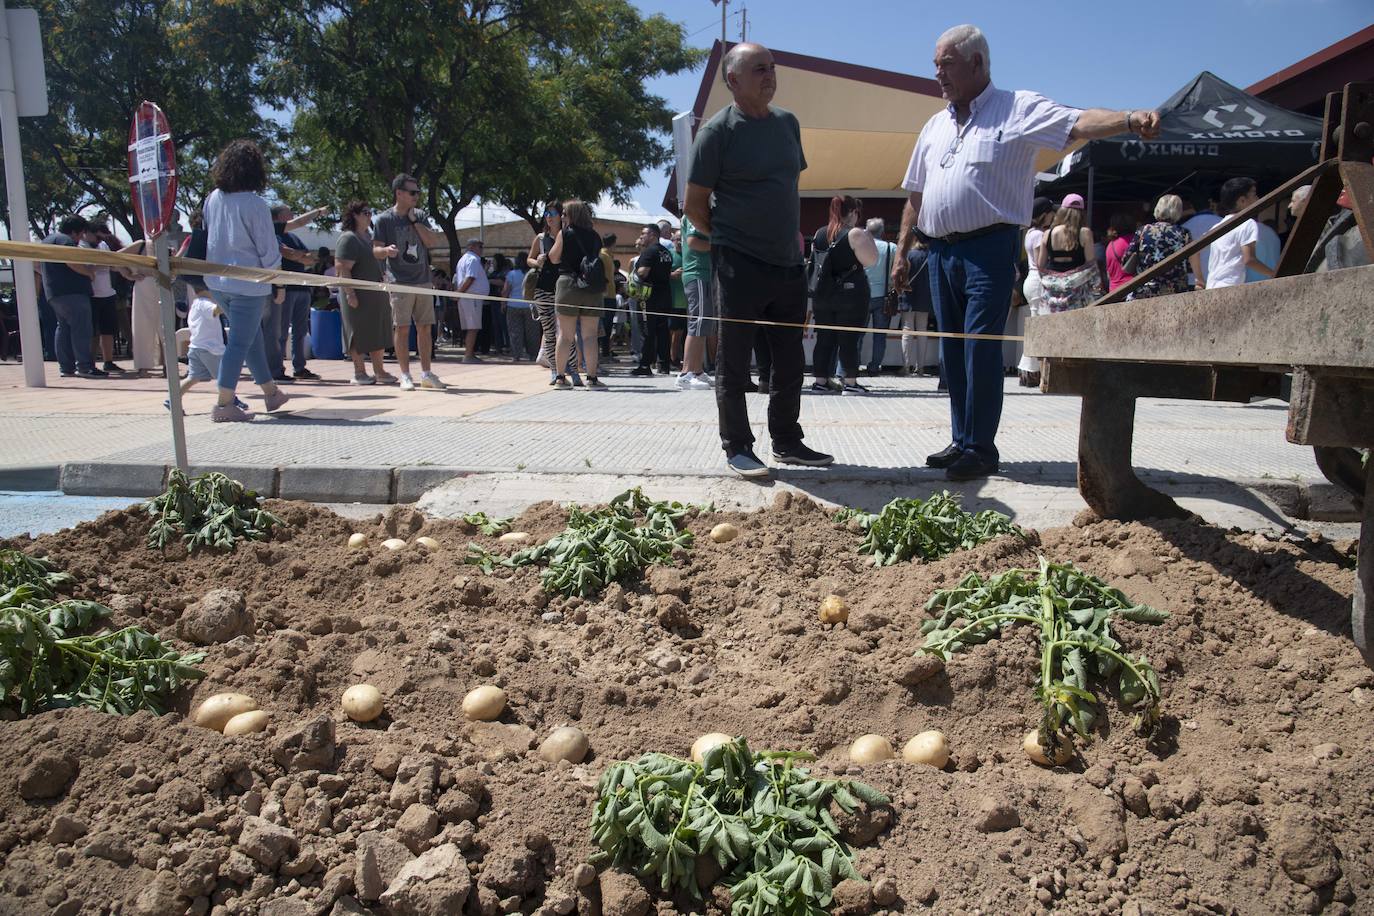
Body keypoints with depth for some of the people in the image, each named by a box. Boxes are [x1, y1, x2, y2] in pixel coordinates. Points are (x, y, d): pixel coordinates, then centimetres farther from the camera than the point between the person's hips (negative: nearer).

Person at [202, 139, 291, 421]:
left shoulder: (212, 199, 3)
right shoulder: (255, 204, -15)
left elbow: (206, 235, 13)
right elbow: (269, 250, -12)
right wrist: (274, 271, 6)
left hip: (218, 281, 7)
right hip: (248, 283, -7)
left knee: (252, 335, 19)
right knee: (240, 342, -1)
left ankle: (271, 392, 31)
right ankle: (224, 405, -1)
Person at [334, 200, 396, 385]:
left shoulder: (369, 236, 15)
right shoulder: (348, 238, -11)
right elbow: (342, 269, -17)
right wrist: (350, 293, -24)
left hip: (376, 293, 8)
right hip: (358, 294, -8)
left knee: (378, 332, 9)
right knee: (359, 333, -2)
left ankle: (379, 371, 16)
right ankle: (359, 372, 6)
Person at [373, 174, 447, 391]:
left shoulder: (420, 216, 12)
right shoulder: (384, 219, 0)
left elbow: (432, 241, 1)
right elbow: (376, 251, -4)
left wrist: (414, 220, -4)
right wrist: (386, 250, -27)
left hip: (423, 280, 4)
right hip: (399, 281, -4)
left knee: (425, 327, 6)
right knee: (402, 328, -5)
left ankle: (426, 374, 13)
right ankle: (405, 375, 0)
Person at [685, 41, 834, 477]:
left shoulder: (787, 122, 11)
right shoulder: (717, 131, -8)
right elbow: (695, 204, -6)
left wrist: (794, 233, 14)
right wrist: (726, 238, 2)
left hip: (789, 262, 7)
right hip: (740, 265, -7)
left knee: (790, 360, 12)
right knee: (735, 362, 1)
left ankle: (787, 442, 25)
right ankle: (737, 447, 11)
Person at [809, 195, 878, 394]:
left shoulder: (819, 233, 9)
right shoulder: (855, 234, -9)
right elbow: (871, 260, -8)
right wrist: (868, 238, 4)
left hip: (822, 294, 5)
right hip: (850, 294, -5)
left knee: (824, 339, 9)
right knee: (849, 339, -1)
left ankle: (820, 380, 11)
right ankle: (850, 382, 0)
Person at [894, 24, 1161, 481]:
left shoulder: (1019, 109, -1)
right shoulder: (935, 126, 18)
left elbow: (1078, 123, -16)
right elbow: (915, 196, 21)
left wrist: (1129, 119, -34)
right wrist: (902, 250, 17)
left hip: (988, 249, -6)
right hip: (941, 253, 6)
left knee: (981, 349, -9)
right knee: (953, 352, 9)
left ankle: (980, 448, -2)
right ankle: (962, 441, 18)